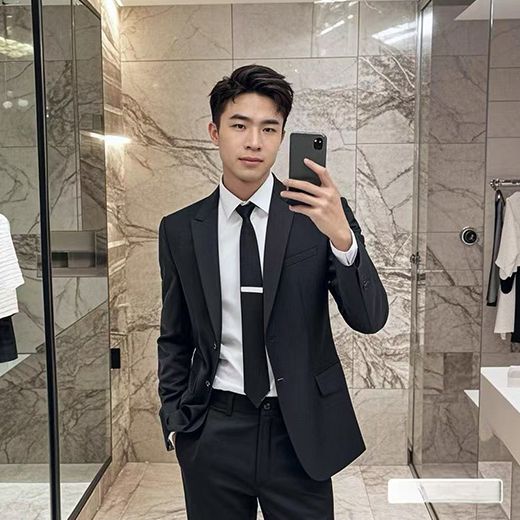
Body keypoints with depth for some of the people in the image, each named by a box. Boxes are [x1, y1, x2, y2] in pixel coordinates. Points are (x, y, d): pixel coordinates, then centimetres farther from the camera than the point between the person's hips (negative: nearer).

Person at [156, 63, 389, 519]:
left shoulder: (317, 213, -6)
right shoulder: (180, 229, 0)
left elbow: (370, 319, -12)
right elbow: (175, 339, 9)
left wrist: (341, 235, -27)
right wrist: (175, 422, 3)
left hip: (300, 433, -1)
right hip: (213, 433, 2)